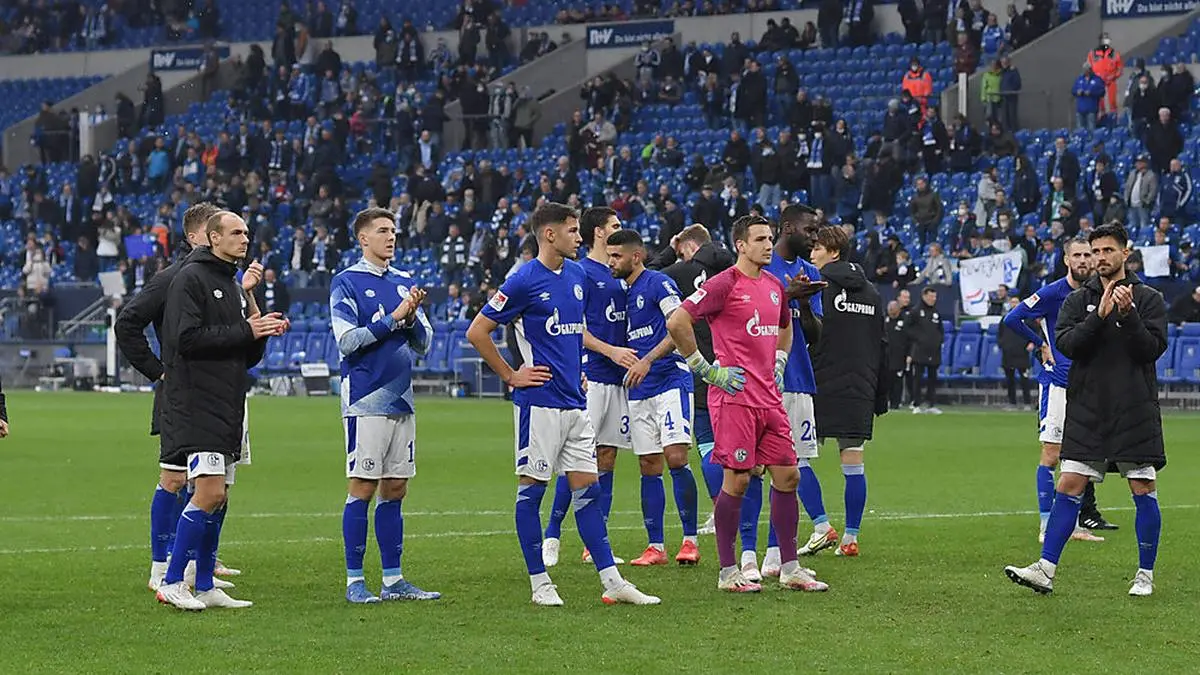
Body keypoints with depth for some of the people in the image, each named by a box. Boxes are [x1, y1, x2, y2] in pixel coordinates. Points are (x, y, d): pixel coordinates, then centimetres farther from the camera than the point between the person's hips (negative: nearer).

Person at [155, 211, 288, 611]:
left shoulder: (234, 287, 19)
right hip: (197, 407, -9)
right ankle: (172, 583, -9)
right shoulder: (191, 278, -7)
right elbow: (187, 338, -19)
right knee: (209, 492, -15)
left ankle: (205, 587, 13)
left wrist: (262, 333, 0)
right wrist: (245, 331, -16)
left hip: (228, 406, 9)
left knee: (218, 496, 8)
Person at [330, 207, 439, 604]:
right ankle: (354, 581, -1)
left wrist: (413, 318, -6)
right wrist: (393, 318, -16)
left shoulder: (405, 283, 14)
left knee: (395, 490, 8)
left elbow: (423, 345, 13)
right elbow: (347, 340, -13)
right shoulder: (346, 283, -4)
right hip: (366, 402, -6)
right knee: (363, 488, -6)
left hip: (401, 401, 6)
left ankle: (393, 579, 12)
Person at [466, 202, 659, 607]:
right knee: (532, 489, 0)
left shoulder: (577, 276, 11)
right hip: (539, 402, -7)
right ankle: (540, 584, 5)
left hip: (575, 402, 7)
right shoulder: (524, 281, -11)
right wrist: (510, 376, -7)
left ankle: (611, 581, 6)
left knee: (587, 488, 6)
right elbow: (477, 332, -9)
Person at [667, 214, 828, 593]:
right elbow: (676, 323, -15)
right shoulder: (724, 284, -10)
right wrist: (706, 369, -11)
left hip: (770, 398, 8)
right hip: (734, 398, -8)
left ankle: (789, 568, 12)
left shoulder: (774, 286, 14)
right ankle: (728, 572, 3)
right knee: (736, 480, -5)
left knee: (788, 476, 5)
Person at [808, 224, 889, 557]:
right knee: (853, 461, 5)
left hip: (822, 386, -5)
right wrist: (881, 396, 19)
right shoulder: (871, 292, 13)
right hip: (861, 390, 5)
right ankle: (851, 536, 5)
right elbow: (882, 346, 15)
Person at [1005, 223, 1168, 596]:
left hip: (1135, 411, -2)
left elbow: (1152, 348, -7)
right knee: (1069, 486, -3)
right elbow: (1066, 344, -5)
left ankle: (1145, 575, 11)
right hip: (1087, 410, 2)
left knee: (1143, 489, 0)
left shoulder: (1148, 298, 3)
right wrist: (1099, 316, -18)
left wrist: (1128, 313, -19)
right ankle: (1045, 570, -4)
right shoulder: (1078, 299, 8)